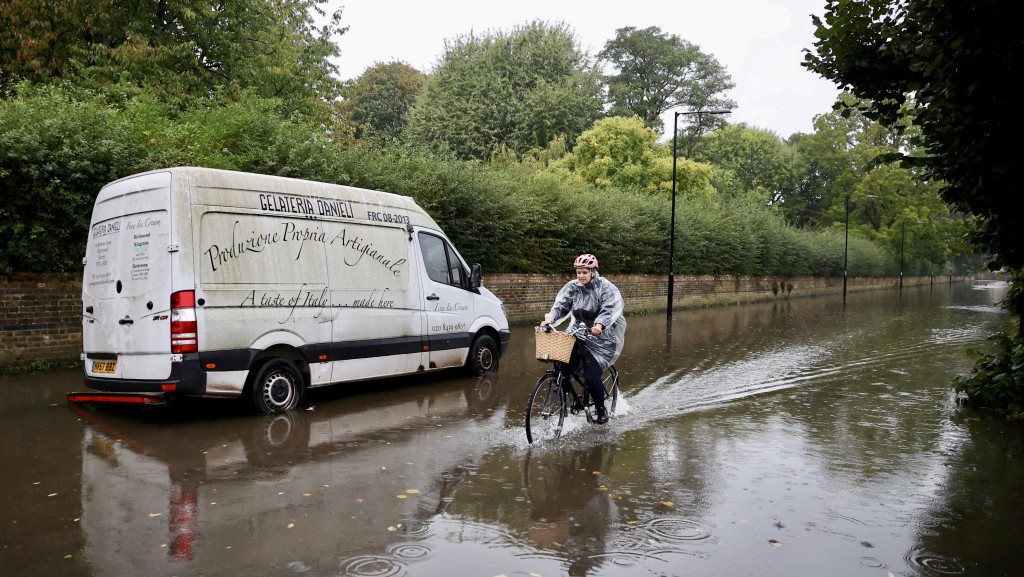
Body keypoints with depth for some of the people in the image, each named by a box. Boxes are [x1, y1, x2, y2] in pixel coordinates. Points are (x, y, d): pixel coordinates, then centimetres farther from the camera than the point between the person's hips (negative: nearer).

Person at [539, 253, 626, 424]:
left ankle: (601, 410, 9)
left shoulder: (606, 287, -12)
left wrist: (599, 324, -45)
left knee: (591, 376, -12)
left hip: (601, 336, -4)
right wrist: (550, 318, -30)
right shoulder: (572, 287, 1)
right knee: (565, 366, -14)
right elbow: (561, 305, -9)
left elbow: (611, 309, -27)